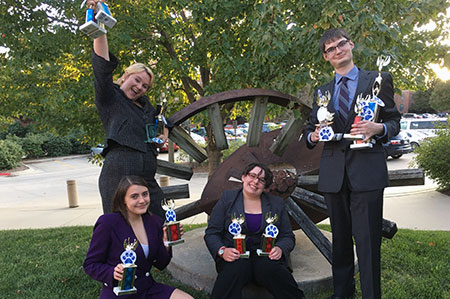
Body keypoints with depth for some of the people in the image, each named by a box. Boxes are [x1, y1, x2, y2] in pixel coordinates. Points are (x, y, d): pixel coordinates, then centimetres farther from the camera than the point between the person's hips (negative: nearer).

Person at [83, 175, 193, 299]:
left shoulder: (155, 222, 4)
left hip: (148, 289, 5)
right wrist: (113, 273, -24)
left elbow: (160, 265, 9)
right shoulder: (108, 223, -12)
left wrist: (166, 243, -9)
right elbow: (90, 264, -6)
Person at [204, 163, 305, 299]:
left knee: (271, 268, -32)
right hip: (235, 255, -1)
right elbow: (211, 233, 5)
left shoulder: (277, 204, 14)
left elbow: (288, 236, 14)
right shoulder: (228, 198, 8)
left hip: (265, 256, 2)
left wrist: (280, 249, -9)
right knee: (236, 268, -36)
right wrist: (222, 251, -15)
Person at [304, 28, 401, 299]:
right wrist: (313, 135, -4)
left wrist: (378, 128, -15)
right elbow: (310, 129, 19)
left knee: (367, 241, -4)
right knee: (340, 239, 13)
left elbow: (394, 122, 7)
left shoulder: (378, 80, 8)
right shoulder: (322, 92, 17)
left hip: (367, 172, -3)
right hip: (333, 173, 4)